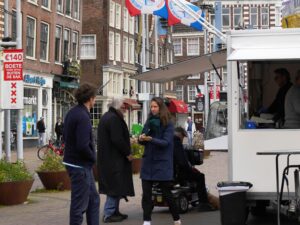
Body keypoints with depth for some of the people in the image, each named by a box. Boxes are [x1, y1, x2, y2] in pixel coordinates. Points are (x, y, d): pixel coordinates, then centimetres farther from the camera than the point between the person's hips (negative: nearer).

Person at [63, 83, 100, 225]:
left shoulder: (72, 113, 8)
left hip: (73, 161, 10)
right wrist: (93, 157, -9)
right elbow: (83, 145, -29)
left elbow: (65, 137, 17)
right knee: (79, 204, 0)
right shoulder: (83, 116, -21)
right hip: (80, 165, -10)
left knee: (93, 199, 19)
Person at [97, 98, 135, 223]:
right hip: (114, 158, -11)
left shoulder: (106, 117, 16)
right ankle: (109, 214, -3)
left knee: (112, 185, 16)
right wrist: (127, 153, -14)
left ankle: (114, 211, 22)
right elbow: (118, 140, -25)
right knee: (116, 185, -5)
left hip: (106, 157, 11)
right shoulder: (114, 119, -17)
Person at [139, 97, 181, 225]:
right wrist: (141, 139, -17)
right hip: (148, 161, 4)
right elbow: (143, 141, 7)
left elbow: (166, 142, -17)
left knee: (166, 193, 2)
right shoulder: (149, 121, 7)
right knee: (146, 193, 0)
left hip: (162, 163, -4)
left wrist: (150, 139, -31)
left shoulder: (168, 124, -6)